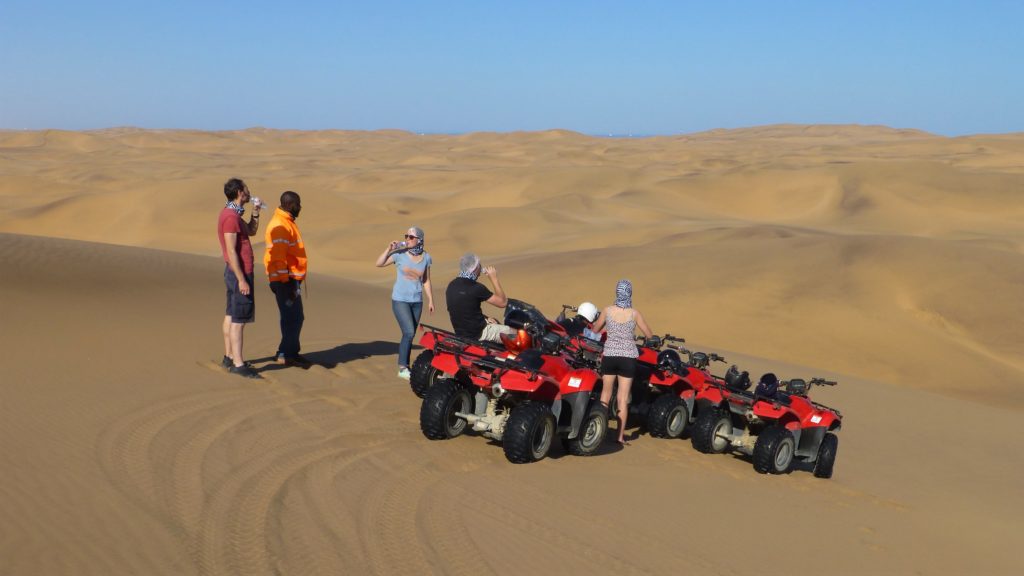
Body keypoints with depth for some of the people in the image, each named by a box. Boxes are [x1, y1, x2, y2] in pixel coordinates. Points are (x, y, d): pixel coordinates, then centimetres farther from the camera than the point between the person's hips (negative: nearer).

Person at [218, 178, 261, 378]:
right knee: (239, 320, -9)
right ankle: (238, 364, -8)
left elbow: (251, 231, 24)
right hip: (239, 273, -10)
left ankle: (229, 357, 21)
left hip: (235, 271, 10)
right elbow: (231, 251, -23)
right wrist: (241, 280, -23)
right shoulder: (231, 217, -19)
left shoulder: (233, 213, 12)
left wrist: (255, 213, 8)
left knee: (231, 316, 14)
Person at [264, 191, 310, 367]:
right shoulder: (280, 226, -17)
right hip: (285, 279, -10)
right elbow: (278, 257, -22)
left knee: (295, 318, 14)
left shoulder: (287, 223, 16)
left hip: (292, 278, 10)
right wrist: (285, 283, -23)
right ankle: (285, 354, -2)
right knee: (293, 318, -7)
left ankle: (290, 353, 21)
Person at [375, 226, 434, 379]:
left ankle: (405, 367, 18)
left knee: (410, 335, 8)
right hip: (400, 300, -4)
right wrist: (389, 249, -18)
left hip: (416, 301, 4)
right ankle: (402, 368, -8)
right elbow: (379, 263, -9)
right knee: (409, 333, -15)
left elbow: (426, 281, 11)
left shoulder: (426, 257, 3)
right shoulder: (400, 253, -6)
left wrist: (430, 300, 9)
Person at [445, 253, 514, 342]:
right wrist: (494, 279, -10)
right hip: (477, 334, -8)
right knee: (514, 333, 10)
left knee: (494, 321, 33)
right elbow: (503, 302, -15)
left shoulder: (451, 286, -2)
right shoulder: (476, 288, -24)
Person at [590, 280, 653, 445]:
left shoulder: (608, 311, -3)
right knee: (623, 398, 2)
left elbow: (595, 330, 10)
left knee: (606, 392, 18)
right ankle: (620, 436, 2)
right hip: (628, 357, -1)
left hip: (609, 355, 2)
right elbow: (649, 335, 1)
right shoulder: (634, 313, -7)